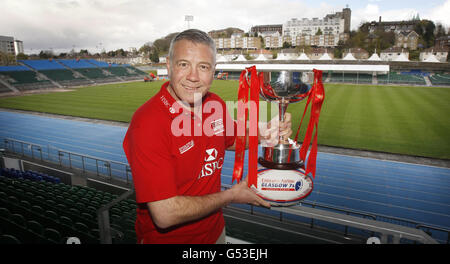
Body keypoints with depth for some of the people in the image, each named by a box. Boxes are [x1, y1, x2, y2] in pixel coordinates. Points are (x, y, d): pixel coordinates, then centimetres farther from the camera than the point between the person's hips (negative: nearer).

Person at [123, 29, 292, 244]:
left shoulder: (216, 104, -8)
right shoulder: (148, 123, -30)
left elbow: (232, 140, 12)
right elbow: (165, 215, -31)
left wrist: (264, 134, -9)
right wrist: (230, 196, -19)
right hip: (167, 238, -5)